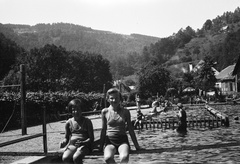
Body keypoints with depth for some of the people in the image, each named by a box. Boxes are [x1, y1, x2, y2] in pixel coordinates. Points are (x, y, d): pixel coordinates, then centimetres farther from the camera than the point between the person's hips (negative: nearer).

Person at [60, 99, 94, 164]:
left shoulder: (87, 121, 4)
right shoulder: (69, 122, 11)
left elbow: (91, 138, 1)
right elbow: (67, 137, 18)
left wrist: (83, 142, -19)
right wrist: (64, 142, -6)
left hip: (84, 145, -2)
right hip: (72, 145, 3)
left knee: (76, 157, -34)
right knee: (65, 158, -29)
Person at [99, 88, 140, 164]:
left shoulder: (125, 112, 4)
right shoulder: (105, 112, 4)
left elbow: (131, 130, 12)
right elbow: (103, 130, 14)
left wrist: (136, 145, 14)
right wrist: (101, 146, 16)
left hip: (122, 140, 0)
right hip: (110, 140, 0)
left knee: (124, 157, -34)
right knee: (108, 158, -33)